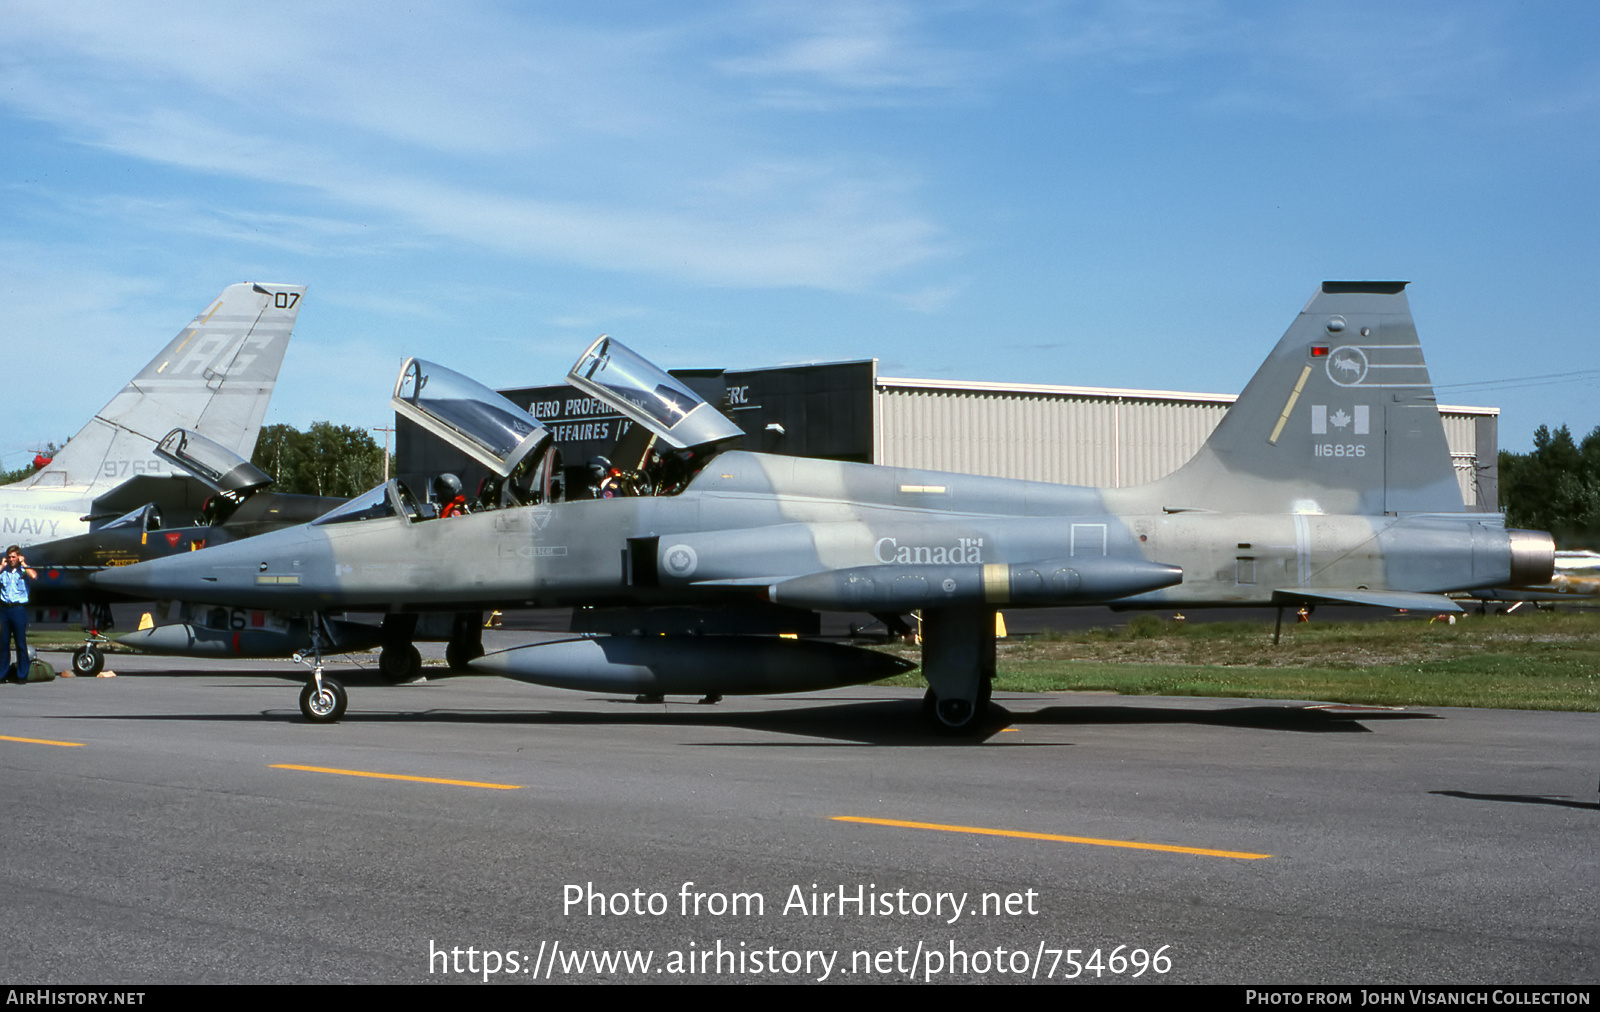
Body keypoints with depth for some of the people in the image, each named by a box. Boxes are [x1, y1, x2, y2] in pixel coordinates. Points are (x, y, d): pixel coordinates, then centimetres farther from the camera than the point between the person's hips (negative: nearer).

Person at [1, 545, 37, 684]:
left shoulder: (24, 570, 4)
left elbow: (34, 576, -17)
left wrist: (23, 563, -5)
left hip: (19, 609, -3)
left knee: (21, 643, -1)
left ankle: (22, 676, 4)